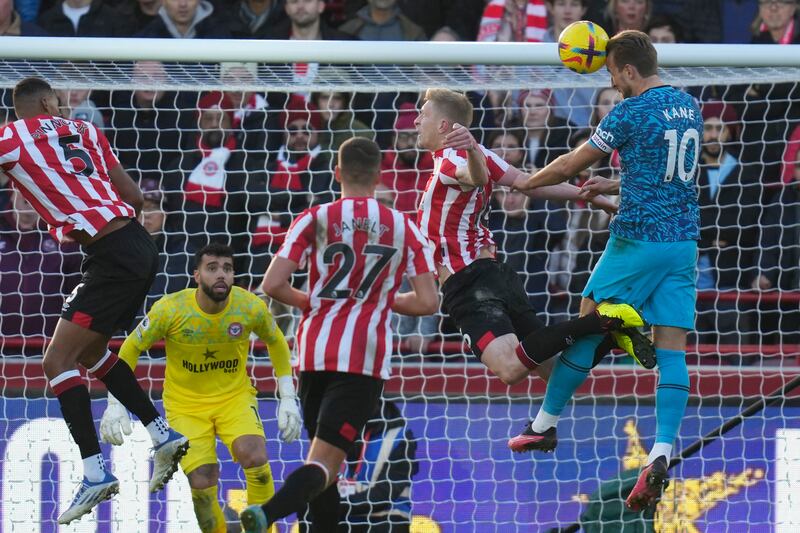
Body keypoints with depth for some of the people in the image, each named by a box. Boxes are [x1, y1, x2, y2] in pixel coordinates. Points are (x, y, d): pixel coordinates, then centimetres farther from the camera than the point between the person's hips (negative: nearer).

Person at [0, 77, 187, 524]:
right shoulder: (82, 131, 15)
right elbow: (134, 197, 16)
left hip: (112, 257, -8)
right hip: (140, 248, 8)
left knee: (58, 361, -6)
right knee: (90, 351, 25)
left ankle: (96, 472, -14)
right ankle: (163, 435, 27)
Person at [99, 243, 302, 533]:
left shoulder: (251, 307, -15)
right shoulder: (170, 309, -19)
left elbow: (276, 342, 7)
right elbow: (131, 348, -5)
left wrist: (288, 399, 4)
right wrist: (115, 404, -11)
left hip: (235, 397, 1)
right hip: (185, 403, -1)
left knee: (255, 458, -27)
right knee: (202, 485, -15)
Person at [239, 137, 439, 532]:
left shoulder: (315, 219, 3)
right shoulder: (404, 228, 5)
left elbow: (273, 285, -5)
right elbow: (427, 302, 2)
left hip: (315, 351, 2)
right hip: (365, 359, -2)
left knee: (323, 460, 19)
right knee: (325, 462, -11)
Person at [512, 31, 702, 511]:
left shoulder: (632, 111, -10)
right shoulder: (689, 107, 11)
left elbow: (570, 166, -1)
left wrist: (524, 184, 15)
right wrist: (614, 186, 26)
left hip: (638, 239, -6)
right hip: (684, 240, 6)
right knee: (672, 347, -2)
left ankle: (546, 424, 21)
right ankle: (662, 454, -17)